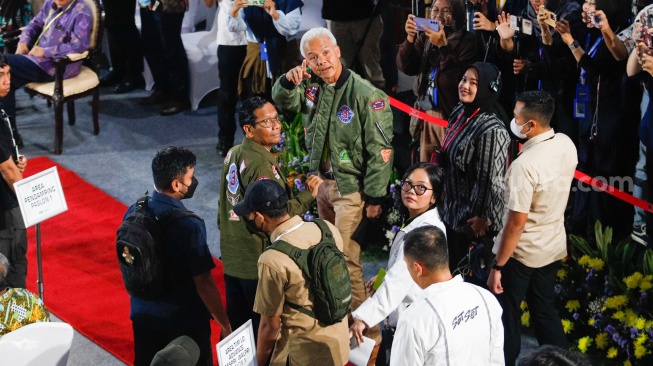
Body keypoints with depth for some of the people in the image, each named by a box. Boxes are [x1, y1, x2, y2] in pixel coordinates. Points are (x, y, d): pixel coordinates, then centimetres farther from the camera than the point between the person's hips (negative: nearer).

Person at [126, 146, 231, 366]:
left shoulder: (134, 212, -5)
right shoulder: (189, 225, -25)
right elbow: (203, 283, -20)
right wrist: (225, 325, -10)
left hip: (144, 315, 6)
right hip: (186, 321, -6)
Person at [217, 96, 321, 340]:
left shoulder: (233, 154, 6)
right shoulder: (261, 164, -22)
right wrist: (308, 196, -19)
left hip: (232, 255, 9)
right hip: (258, 262, -9)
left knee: (235, 323, 19)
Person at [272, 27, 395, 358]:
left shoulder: (366, 94, -20)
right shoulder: (311, 87, -1)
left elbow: (381, 150, -18)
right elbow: (282, 101, 10)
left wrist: (375, 197, -17)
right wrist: (289, 81, -14)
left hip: (352, 189, -7)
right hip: (322, 182, 7)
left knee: (346, 257, -8)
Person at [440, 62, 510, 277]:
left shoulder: (491, 130, -26)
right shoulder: (459, 113, 1)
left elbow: (491, 179, -24)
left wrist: (483, 218, -19)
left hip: (473, 220, -8)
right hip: (452, 211, 8)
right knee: (451, 267, 21)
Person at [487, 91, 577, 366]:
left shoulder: (525, 165, -29)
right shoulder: (567, 144, -7)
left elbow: (517, 222, -26)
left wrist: (498, 266, -19)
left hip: (521, 251, -7)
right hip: (554, 245, 7)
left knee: (508, 314, 10)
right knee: (545, 309, 22)